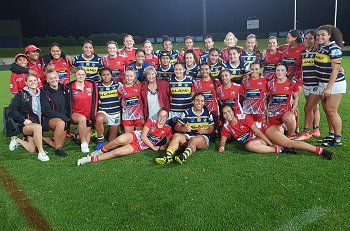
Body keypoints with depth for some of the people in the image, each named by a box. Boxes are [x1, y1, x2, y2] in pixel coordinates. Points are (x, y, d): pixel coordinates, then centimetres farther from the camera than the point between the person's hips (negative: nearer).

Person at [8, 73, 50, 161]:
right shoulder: (21, 95, 2)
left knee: (32, 149, -11)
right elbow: (12, 110, -3)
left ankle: (18, 140, 20)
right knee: (38, 127, -39)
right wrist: (23, 120, -14)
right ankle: (41, 152, -27)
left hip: (38, 124, 4)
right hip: (25, 125, -4)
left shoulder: (41, 94, 12)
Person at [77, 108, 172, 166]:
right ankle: (102, 150, -8)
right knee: (120, 140, -35)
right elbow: (143, 136, -8)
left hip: (139, 147, 0)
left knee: (117, 152, -23)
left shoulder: (167, 129, 2)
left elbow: (168, 144, 11)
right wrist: (153, 147, -11)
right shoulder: (151, 122, -1)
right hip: (135, 136, 0)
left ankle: (91, 159, -16)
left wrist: (160, 148, -9)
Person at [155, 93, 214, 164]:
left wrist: (204, 131, -14)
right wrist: (183, 129, -19)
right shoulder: (187, 112, 8)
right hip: (188, 136, 1)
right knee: (176, 135, -29)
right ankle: (168, 155, -52)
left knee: (193, 140, -37)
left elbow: (212, 129, 8)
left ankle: (185, 155, -64)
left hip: (203, 137, -1)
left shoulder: (208, 113, 10)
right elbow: (177, 127, 4)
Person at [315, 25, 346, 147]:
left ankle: (338, 139, 5)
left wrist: (328, 88, -21)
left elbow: (335, 70, -19)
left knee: (331, 111, -6)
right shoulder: (320, 48, 9)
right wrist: (324, 86, 14)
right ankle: (331, 135, 23)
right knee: (327, 111, 12)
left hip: (334, 83, -8)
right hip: (322, 83, 8)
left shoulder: (334, 49, -16)